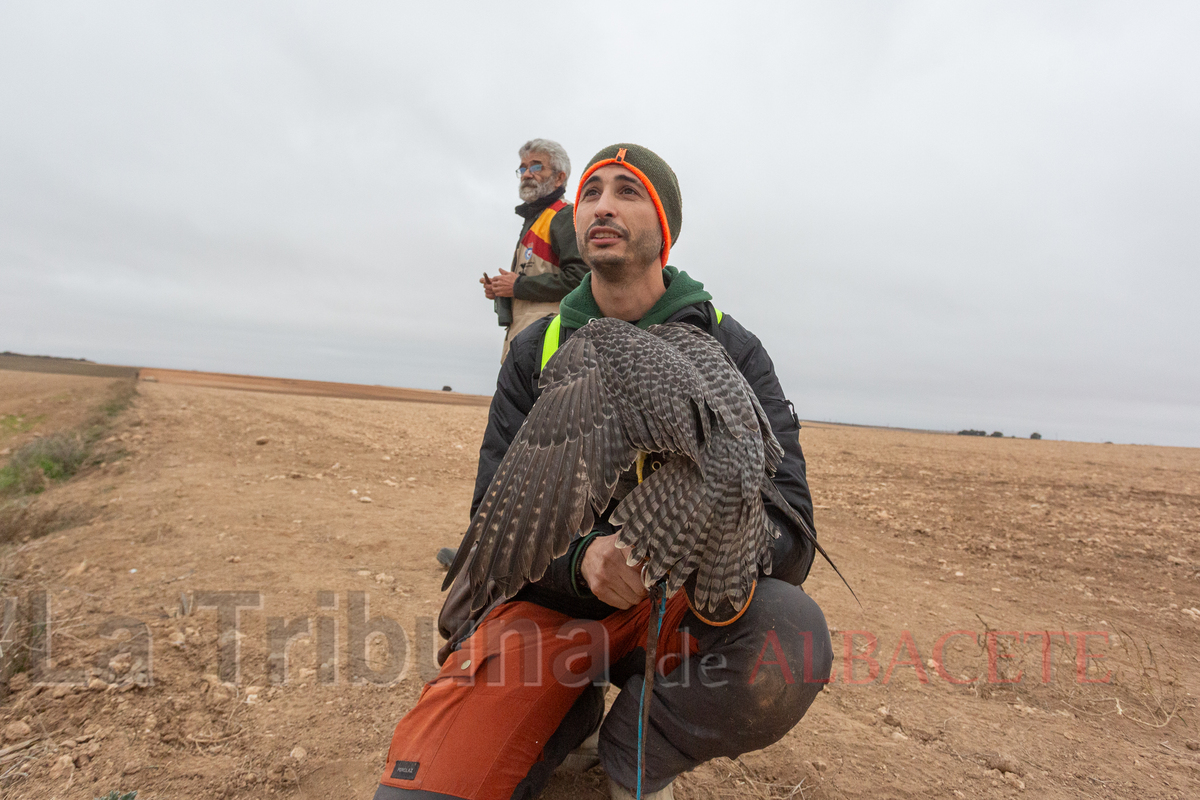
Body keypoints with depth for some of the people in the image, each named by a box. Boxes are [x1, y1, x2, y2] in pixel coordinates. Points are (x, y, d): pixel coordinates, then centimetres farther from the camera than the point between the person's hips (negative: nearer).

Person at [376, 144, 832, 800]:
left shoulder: (730, 350, -2)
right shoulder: (535, 352, 2)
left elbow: (785, 517, -9)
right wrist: (583, 556, -28)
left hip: (680, 601, 0)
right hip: (551, 599, 1)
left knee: (792, 634, -32)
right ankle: (570, 709, 12)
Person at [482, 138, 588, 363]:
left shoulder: (566, 218, -3)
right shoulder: (533, 220, 28)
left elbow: (580, 277, -18)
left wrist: (519, 286, -11)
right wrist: (499, 289, 13)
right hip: (520, 335, 10)